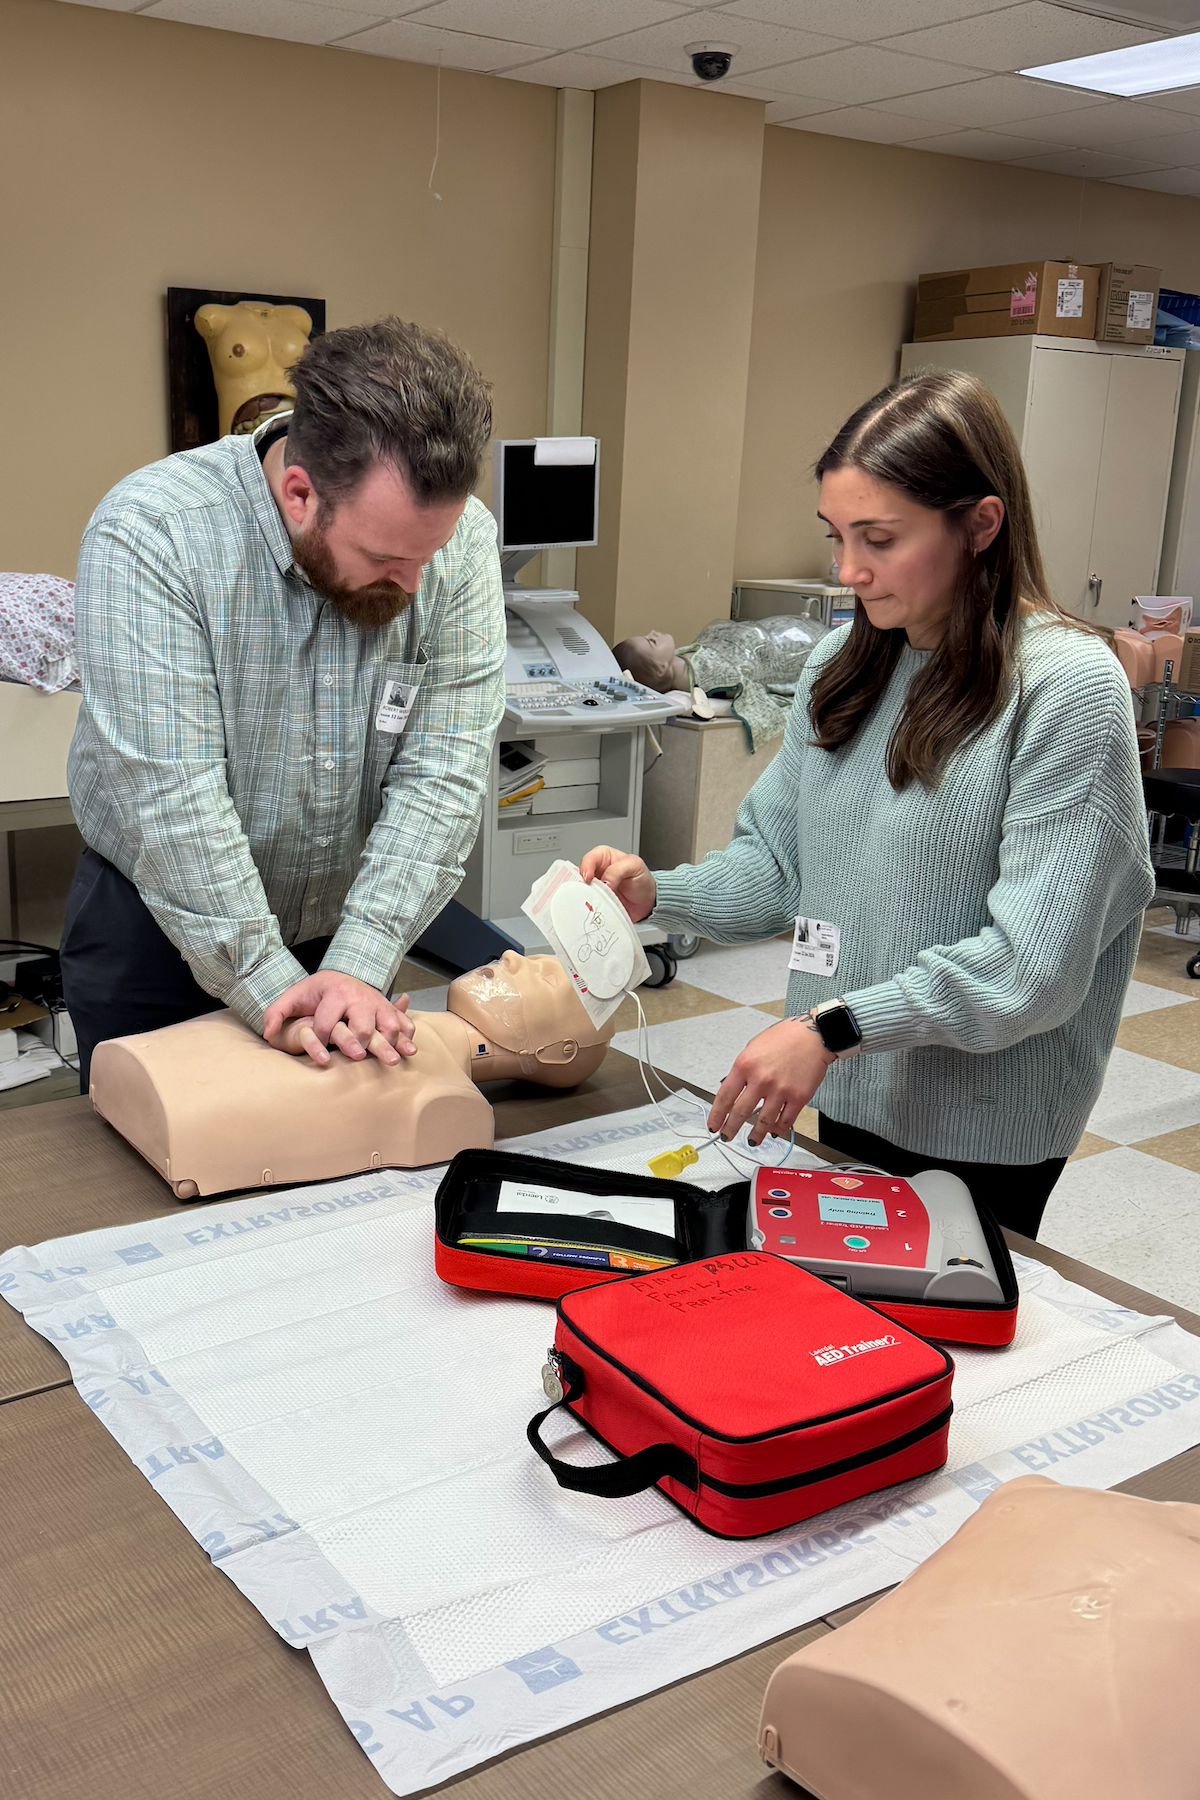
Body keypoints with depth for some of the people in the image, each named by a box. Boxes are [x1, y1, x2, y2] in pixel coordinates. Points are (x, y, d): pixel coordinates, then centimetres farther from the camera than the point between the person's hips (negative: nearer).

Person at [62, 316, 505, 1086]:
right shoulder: (149, 532, -25)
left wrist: (358, 965, -27)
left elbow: (442, 773, -19)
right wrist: (272, 988, -29)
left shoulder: (462, 539, -16)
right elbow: (170, 795, -29)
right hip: (155, 925, -2)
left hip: (350, 922, 3)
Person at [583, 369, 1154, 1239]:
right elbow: (779, 860, 6)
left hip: (983, 1134, -5)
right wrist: (657, 894, -11)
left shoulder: (1067, 684, -17)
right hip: (850, 1099, 5)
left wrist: (834, 1028, -26)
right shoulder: (842, 665, 3)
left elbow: (1034, 963, -21)